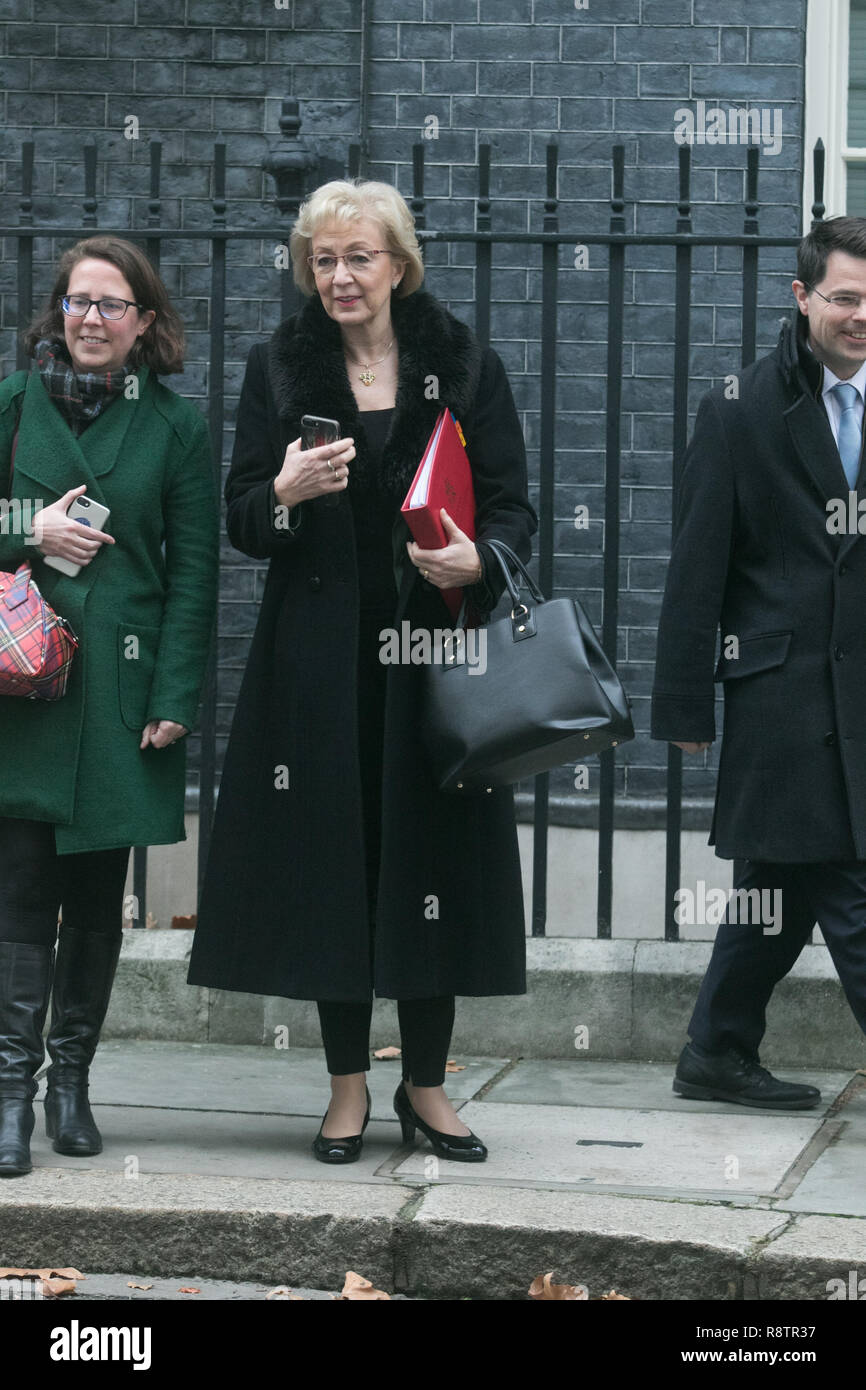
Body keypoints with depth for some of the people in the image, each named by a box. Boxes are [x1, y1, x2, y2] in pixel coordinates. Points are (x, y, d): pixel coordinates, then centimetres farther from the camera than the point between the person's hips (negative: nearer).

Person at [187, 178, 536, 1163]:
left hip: (436, 652, 0)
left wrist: (480, 560, -17)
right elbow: (240, 520, 5)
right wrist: (285, 495, -18)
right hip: (320, 663, 0)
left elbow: (513, 508, 4)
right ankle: (348, 1088, 12)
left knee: (433, 855, 1)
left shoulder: (466, 370, 5)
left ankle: (425, 1083, 13)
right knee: (331, 858, 1)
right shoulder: (278, 370, 7)